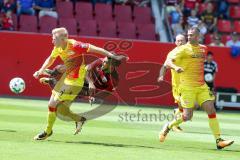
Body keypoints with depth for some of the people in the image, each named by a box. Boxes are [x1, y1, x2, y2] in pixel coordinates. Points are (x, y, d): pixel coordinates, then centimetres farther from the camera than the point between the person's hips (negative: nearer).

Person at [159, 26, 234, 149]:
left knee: (211, 110, -6)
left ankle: (219, 141, -5)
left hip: (201, 86, 5)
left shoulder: (203, 49, 12)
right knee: (187, 117, -7)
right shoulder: (184, 49, -6)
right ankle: (168, 127, 20)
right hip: (187, 87, -5)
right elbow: (169, 61, -13)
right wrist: (175, 67, -34)